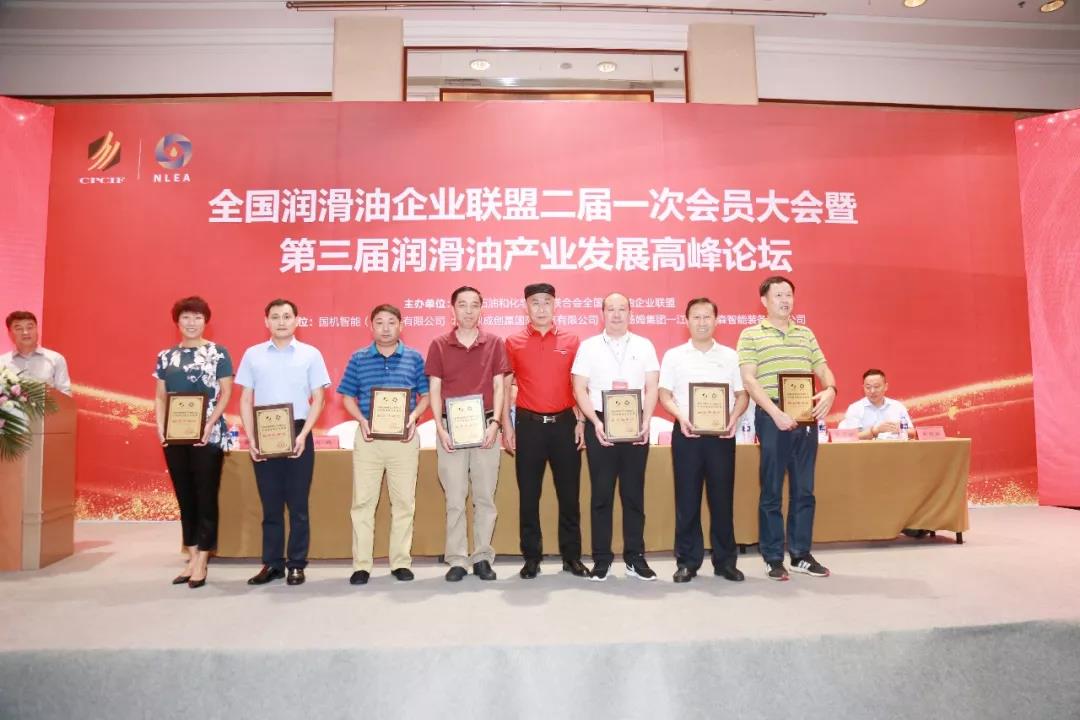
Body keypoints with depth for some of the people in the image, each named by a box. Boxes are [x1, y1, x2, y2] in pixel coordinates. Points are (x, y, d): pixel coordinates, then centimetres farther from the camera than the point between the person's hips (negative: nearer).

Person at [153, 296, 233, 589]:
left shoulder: (217, 353, 0)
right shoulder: (166, 356, 12)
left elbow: (226, 392, -5)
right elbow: (160, 396, 12)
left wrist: (210, 424, -15)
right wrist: (160, 426, -3)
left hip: (208, 435, -4)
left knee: (206, 497, -1)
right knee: (184, 497, 10)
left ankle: (201, 562, 6)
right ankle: (192, 559, 20)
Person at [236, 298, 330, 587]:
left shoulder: (311, 354, 1)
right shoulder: (252, 354, 7)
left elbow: (318, 398, -1)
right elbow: (246, 400, 7)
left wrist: (303, 435, -11)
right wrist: (251, 438, -3)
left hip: (298, 434, -2)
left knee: (298, 504, 4)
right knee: (270, 504, 9)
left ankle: (297, 564, 13)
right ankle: (272, 563, 19)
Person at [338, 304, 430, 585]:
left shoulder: (414, 358, 4)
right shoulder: (358, 358, 5)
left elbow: (426, 395, 6)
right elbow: (348, 397, 7)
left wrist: (413, 416, -11)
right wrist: (361, 420, -10)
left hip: (404, 437, 0)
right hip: (368, 435, 0)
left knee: (404, 501, 6)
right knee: (363, 500, 3)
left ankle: (401, 562, 17)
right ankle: (361, 565, 12)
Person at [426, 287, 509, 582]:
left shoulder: (495, 343, 5)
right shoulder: (439, 345, 4)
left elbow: (498, 387, 3)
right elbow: (434, 390, 2)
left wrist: (494, 423, -9)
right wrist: (440, 428, -8)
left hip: (485, 426, 1)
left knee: (485, 497, 6)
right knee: (454, 498, 4)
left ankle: (482, 557, 17)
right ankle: (456, 559, 13)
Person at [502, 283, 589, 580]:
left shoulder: (571, 341, 5)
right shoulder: (513, 342, 3)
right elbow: (505, 386, 5)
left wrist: (581, 422, 0)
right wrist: (506, 425, -1)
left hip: (564, 423, 1)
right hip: (529, 424, 0)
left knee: (569, 492, 7)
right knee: (529, 494, 6)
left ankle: (572, 556, 20)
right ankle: (531, 558, 18)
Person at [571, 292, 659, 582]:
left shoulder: (644, 346, 8)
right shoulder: (588, 347, 5)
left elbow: (652, 388, 4)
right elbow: (579, 389, 0)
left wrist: (646, 422, -9)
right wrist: (596, 423, -11)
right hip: (600, 425, -1)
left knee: (634, 493, 7)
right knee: (602, 493, 3)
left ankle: (635, 557, 17)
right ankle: (601, 558, 12)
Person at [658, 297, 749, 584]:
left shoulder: (730, 356, 8)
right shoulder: (673, 355, 4)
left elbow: (742, 394, 9)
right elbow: (664, 395, 2)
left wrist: (734, 418, -9)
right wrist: (681, 417, -15)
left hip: (721, 434, 1)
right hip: (686, 433, -1)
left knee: (722, 498, 6)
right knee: (687, 499, 3)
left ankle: (725, 560, 18)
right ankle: (687, 561, 14)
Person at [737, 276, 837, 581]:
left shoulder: (806, 334, 16)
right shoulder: (751, 335, 1)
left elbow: (823, 370, 14)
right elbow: (748, 380, -8)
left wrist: (830, 390, -10)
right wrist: (775, 412, -18)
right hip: (771, 416, -4)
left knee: (804, 490, 10)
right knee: (772, 490, 2)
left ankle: (801, 555, 21)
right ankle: (773, 558, 11)